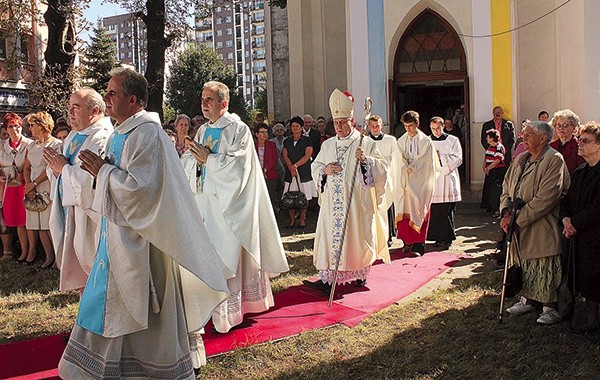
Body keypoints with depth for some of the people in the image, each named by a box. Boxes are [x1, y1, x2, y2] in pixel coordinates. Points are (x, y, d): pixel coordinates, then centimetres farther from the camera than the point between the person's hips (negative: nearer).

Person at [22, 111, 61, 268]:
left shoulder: (57, 144, -4)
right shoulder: (32, 146, 18)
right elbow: (26, 168, 15)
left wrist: (34, 183, -12)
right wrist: (28, 184, -2)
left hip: (47, 189, -6)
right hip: (32, 190, 6)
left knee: (46, 224, -8)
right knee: (33, 223, 4)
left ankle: (52, 255, 0)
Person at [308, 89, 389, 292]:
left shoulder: (366, 144, -1)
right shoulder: (328, 144, 13)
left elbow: (382, 168, -6)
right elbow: (315, 167, 17)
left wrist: (365, 160, -23)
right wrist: (324, 170, -5)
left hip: (356, 201, -3)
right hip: (332, 202, 3)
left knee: (356, 235, 2)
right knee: (330, 233, -2)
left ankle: (360, 274, 20)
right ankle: (327, 278, -2)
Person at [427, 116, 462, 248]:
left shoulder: (452, 140, 6)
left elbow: (458, 158, -2)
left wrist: (440, 157, -9)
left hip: (447, 179, -2)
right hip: (431, 180, 2)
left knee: (446, 211, -4)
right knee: (434, 211, -1)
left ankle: (447, 238, 2)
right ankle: (438, 237, 8)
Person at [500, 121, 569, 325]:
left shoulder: (554, 160, -14)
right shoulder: (521, 159, 11)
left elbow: (545, 198, -21)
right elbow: (507, 187, 14)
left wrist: (517, 219, -19)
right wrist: (506, 211, -5)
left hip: (542, 228, -7)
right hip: (520, 227, 7)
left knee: (545, 268, 0)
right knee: (525, 265, 16)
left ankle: (551, 307, 13)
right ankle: (527, 299, 31)